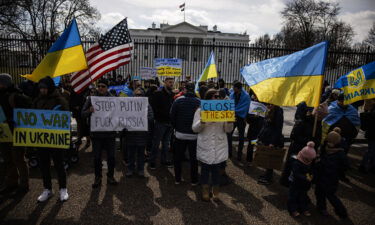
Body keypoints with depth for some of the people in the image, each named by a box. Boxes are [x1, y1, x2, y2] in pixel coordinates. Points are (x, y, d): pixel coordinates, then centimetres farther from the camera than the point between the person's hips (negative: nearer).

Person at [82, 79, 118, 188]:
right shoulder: (91, 99, 2)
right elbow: (83, 114, -1)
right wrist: (89, 111, -22)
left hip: (110, 133, 0)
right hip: (96, 133, 0)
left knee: (111, 156, 9)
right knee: (97, 157, 9)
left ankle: (110, 176, 27)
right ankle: (98, 178, 26)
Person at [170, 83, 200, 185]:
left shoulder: (178, 100, -7)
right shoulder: (199, 102, -9)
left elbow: (172, 116, -4)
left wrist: (176, 128, 10)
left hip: (180, 134, 0)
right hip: (194, 135, 0)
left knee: (178, 157, 15)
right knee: (194, 158, 12)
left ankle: (177, 179, 23)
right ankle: (194, 180, 20)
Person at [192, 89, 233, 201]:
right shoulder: (200, 110, -2)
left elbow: (228, 130, 3)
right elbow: (195, 129, -6)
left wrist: (230, 122, -17)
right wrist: (202, 122, -25)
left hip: (219, 146, 2)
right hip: (205, 146, -1)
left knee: (216, 168, 10)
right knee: (205, 168, 9)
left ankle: (215, 190, 30)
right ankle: (205, 190, 29)